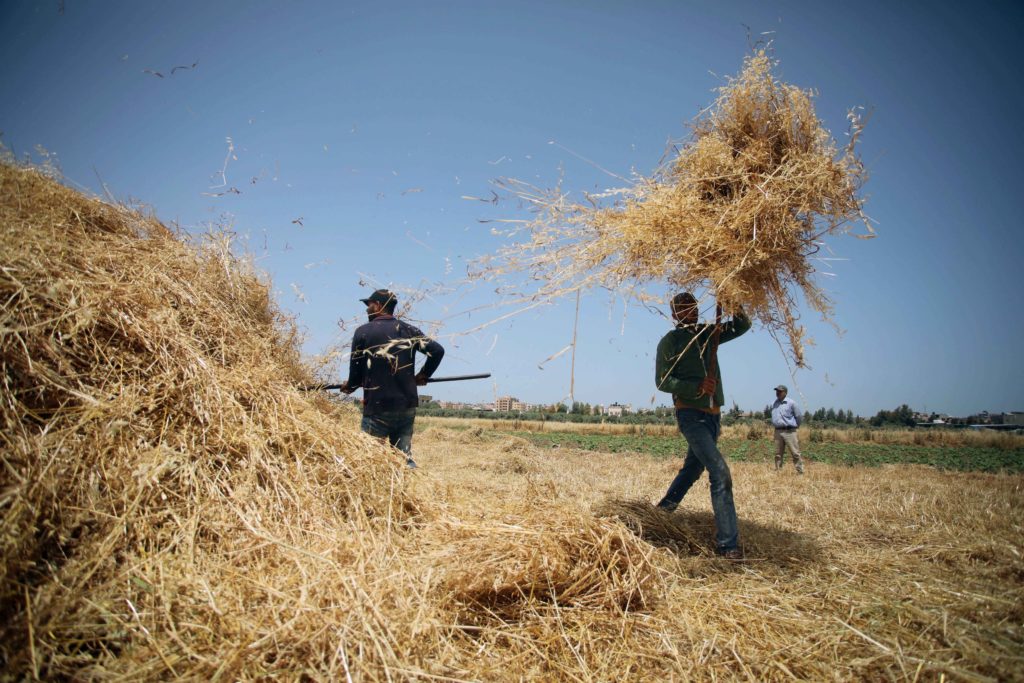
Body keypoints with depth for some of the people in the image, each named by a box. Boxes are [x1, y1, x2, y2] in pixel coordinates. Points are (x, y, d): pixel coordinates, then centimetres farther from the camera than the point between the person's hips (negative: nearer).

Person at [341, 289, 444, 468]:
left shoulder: (363, 332, -4)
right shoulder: (408, 330, 6)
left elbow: (356, 370, -1)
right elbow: (437, 350, -1)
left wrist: (349, 386, 20)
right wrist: (423, 375, 12)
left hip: (377, 408, -4)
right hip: (407, 406, 4)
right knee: (405, 456, 11)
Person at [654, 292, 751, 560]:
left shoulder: (708, 333, 13)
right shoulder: (670, 341, -3)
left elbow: (743, 326, 16)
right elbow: (662, 380, -8)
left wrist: (737, 311, -6)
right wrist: (697, 387, -20)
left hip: (713, 414, 7)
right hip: (690, 414, -7)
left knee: (693, 468, 19)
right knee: (720, 472, -17)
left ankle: (663, 509, 39)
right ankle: (727, 543, -14)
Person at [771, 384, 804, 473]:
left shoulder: (791, 403, -6)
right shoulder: (774, 404, 11)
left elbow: (799, 416, 1)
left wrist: (794, 425, 11)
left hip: (789, 431, -5)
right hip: (778, 432, 5)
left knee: (795, 453, -5)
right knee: (778, 454, 8)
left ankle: (801, 472, -1)